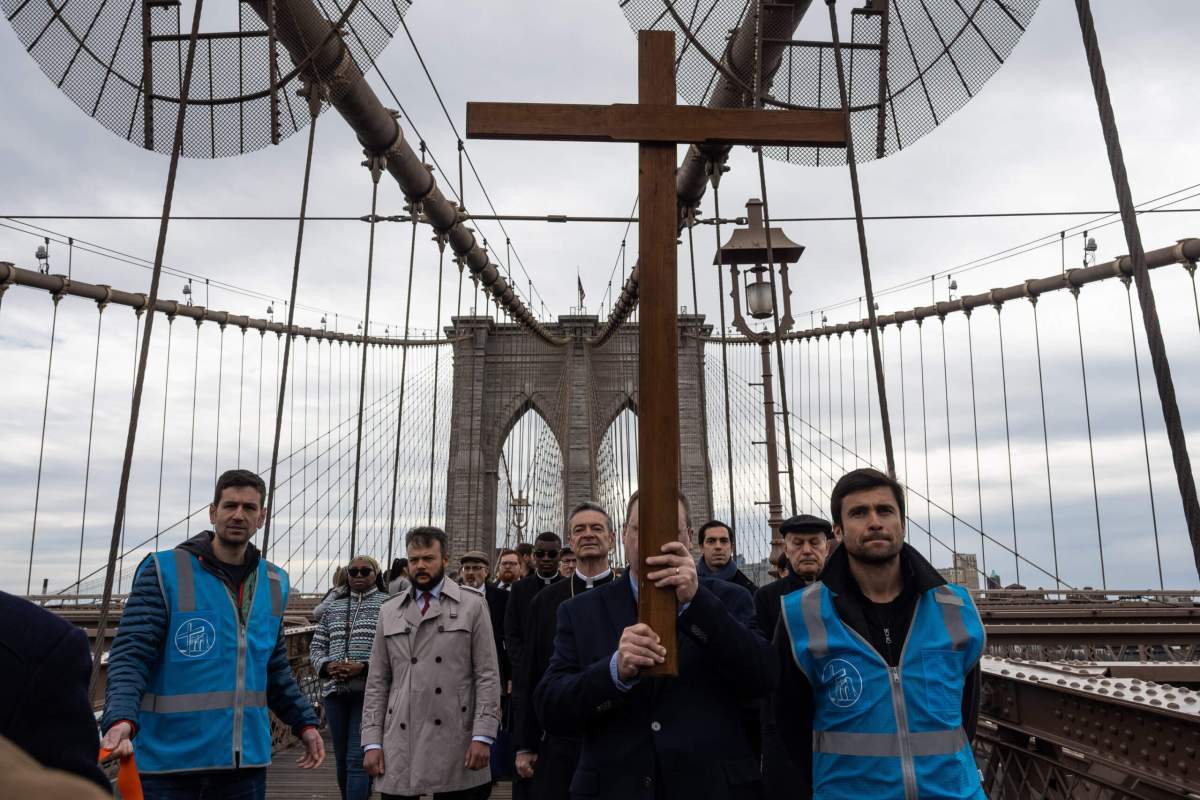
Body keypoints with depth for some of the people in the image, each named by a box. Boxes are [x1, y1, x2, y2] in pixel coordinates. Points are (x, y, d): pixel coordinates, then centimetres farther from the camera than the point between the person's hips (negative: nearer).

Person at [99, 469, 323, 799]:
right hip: (168, 761, -4)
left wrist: (304, 722, 12)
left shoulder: (273, 583, 9)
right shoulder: (165, 571, -7)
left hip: (247, 761, 4)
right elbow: (130, 655, -12)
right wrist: (121, 719, -29)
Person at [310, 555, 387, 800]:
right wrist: (327, 666, -5)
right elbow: (316, 647, 16)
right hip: (335, 691, 5)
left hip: (369, 691, -5)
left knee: (357, 759, -9)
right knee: (341, 759, 15)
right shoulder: (334, 607, 16)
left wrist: (363, 667, -19)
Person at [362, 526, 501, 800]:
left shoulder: (472, 605, 3)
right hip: (400, 743, 2)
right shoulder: (389, 611, 11)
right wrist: (372, 741, 3)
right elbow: (377, 682, 10)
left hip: (455, 745, -2)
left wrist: (483, 736, -9)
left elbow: (487, 677, -1)